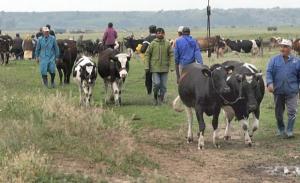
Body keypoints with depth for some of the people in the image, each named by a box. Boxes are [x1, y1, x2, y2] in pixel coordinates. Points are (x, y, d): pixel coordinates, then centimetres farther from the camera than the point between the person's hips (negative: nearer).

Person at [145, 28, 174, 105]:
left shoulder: (168, 44, 1)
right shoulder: (152, 44, -2)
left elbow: (171, 55, 2)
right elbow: (147, 55, 2)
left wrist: (171, 66, -4)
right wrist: (147, 66, -4)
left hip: (164, 68, 2)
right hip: (155, 68, -2)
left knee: (163, 85, 5)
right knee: (156, 83, -8)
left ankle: (161, 99, 22)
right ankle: (155, 97, 16)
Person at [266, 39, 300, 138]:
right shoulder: (274, 60, 4)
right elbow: (269, 72, -2)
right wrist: (269, 83, -18)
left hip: (291, 91, -1)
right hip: (278, 91, 1)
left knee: (292, 112, -10)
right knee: (279, 112, 11)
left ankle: (289, 131, -3)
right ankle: (281, 130, 28)